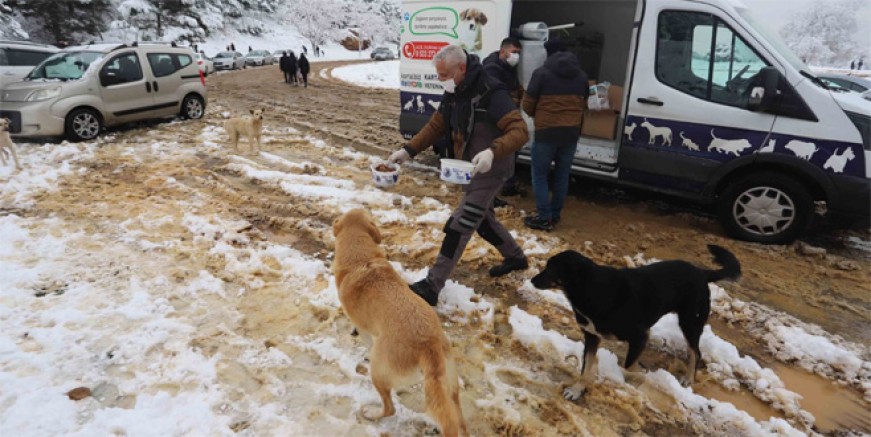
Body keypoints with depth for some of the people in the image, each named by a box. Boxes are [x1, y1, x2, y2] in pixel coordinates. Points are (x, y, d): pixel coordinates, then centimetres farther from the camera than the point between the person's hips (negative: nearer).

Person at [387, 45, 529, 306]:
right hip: (468, 169, 9)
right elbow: (436, 126, 8)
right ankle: (516, 257, 44)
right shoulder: (452, 94, 2)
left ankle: (431, 286, -5)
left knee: (459, 226, -10)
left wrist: (492, 151, -46)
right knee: (481, 219, 22)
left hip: (489, 170, -9)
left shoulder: (491, 94, -24)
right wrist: (408, 150, -4)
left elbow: (520, 131, -29)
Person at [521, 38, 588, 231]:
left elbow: (527, 104, -3)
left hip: (546, 131, -5)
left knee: (540, 175, 6)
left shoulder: (541, 73, -8)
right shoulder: (581, 75, 10)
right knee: (562, 175, 15)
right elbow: (583, 103, 17)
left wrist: (535, 114, 17)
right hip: (571, 132, 5)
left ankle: (545, 218, 4)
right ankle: (555, 215, 23)